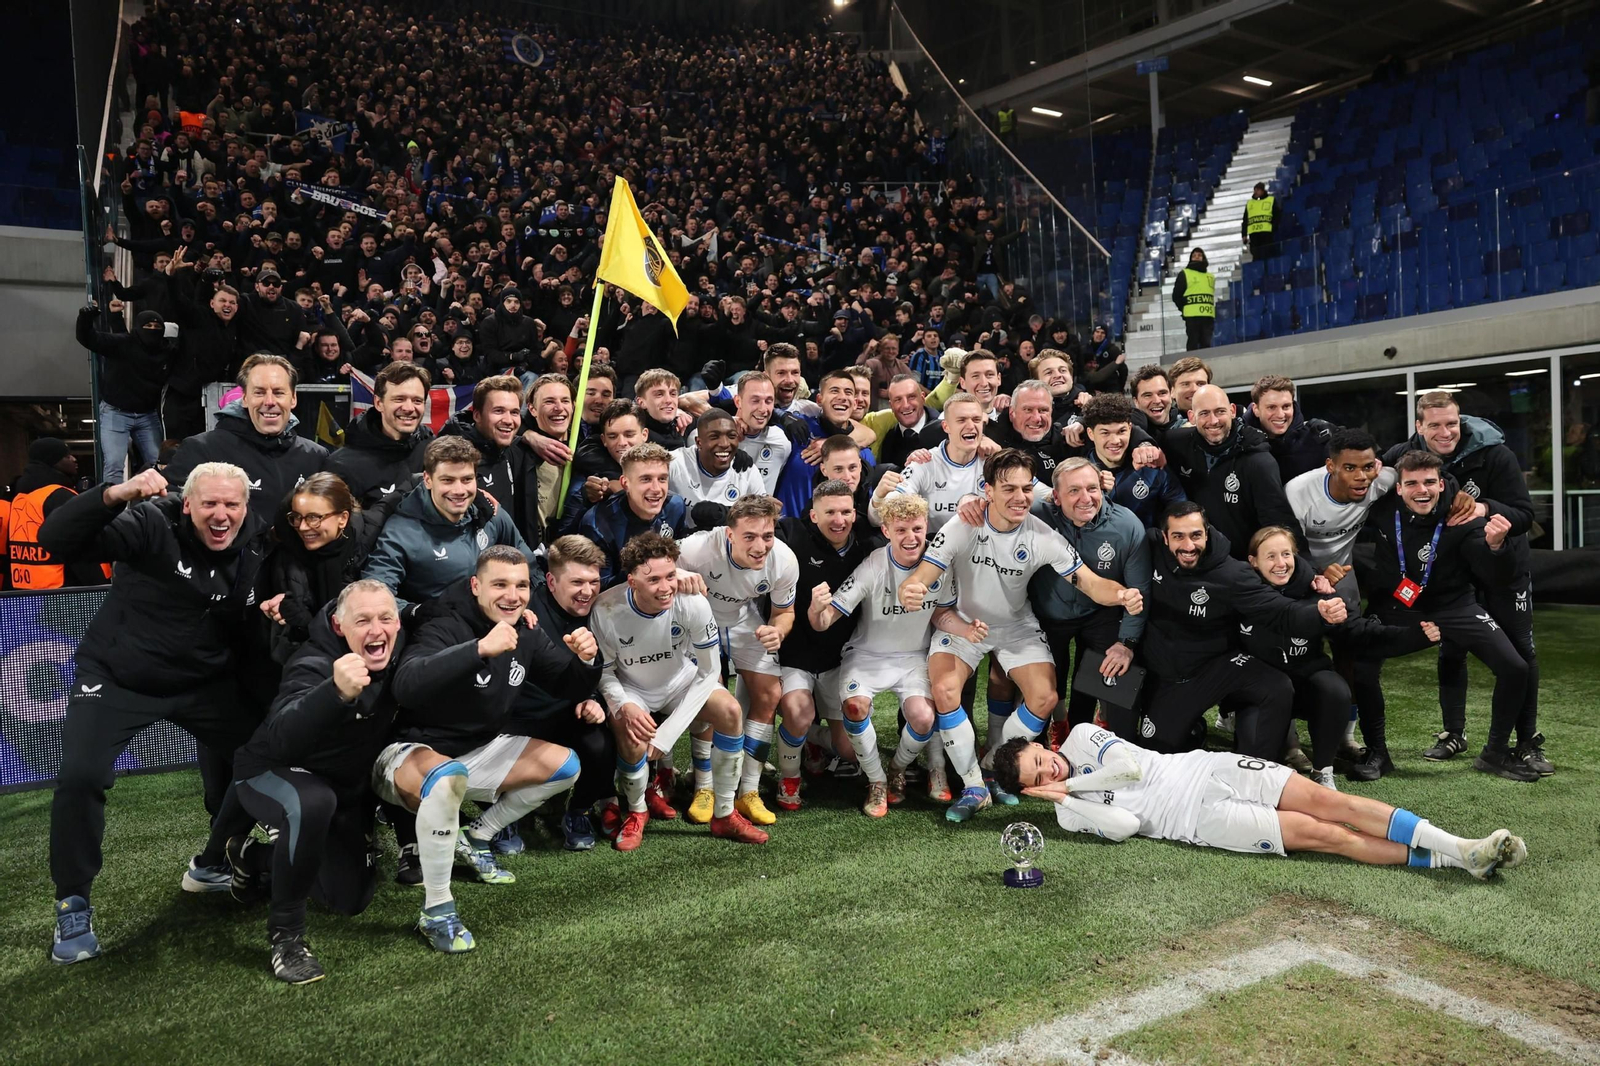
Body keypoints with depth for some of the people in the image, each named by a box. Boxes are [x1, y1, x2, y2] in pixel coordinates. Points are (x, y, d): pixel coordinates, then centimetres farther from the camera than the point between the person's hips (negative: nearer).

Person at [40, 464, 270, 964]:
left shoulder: (258, 544, -5)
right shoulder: (152, 524, -20)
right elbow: (56, 539, -31)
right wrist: (115, 495, -45)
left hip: (204, 683, 5)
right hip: (117, 678, -4)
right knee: (80, 777, -19)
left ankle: (213, 865, 28)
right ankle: (72, 904, 4)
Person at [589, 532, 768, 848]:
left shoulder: (692, 603, -28)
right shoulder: (607, 610, -27)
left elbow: (708, 672, -19)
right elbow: (604, 671, -11)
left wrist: (668, 732, -24)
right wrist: (623, 705, -33)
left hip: (681, 683, 2)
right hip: (631, 691, -1)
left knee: (729, 711, -24)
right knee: (633, 738, -31)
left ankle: (724, 815, -6)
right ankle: (636, 813, 3)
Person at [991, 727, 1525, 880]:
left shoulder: (1080, 737, 7)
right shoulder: (1070, 811, 0)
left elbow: (1132, 763, -5)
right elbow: (1126, 825, -14)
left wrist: (1076, 781, -5)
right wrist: (1060, 794, -15)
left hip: (1208, 767, 3)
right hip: (1196, 817, -3)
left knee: (1325, 801, -12)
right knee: (1322, 834, -13)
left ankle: (1458, 845, -9)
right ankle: (1454, 860, -11)